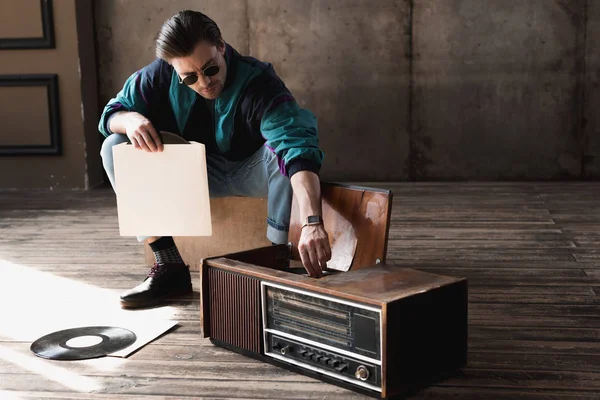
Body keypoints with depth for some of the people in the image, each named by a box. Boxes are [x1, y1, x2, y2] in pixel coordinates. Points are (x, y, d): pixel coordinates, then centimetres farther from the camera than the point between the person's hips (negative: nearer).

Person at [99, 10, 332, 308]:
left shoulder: (258, 82, -30)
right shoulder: (161, 75, -17)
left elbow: (298, 147, -44)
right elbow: (110, 114, -5)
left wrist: (312, 223, -60)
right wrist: (131, 119, -33)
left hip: (251, 172, -3)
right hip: (197, 173, 4)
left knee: (280, 148, -36)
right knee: (115, 147, -15)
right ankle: (170, 268, -14)